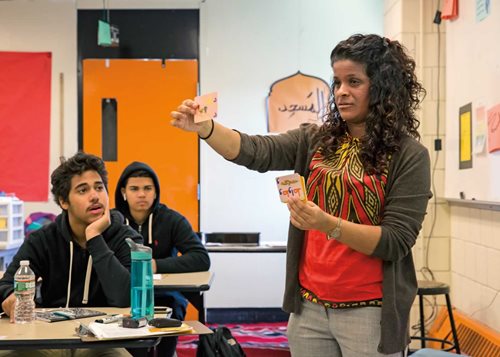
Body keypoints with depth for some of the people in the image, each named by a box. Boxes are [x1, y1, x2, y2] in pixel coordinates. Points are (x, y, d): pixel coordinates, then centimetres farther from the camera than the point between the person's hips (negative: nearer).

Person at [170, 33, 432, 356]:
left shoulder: (408, 155, -7)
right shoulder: (315, 141, 6)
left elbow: (396, 242, -13)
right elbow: (256, 152, -8)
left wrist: (328, 224, -25)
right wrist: (204, 128, -25)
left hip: (368, 313, -4)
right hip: (309, 308, 4)